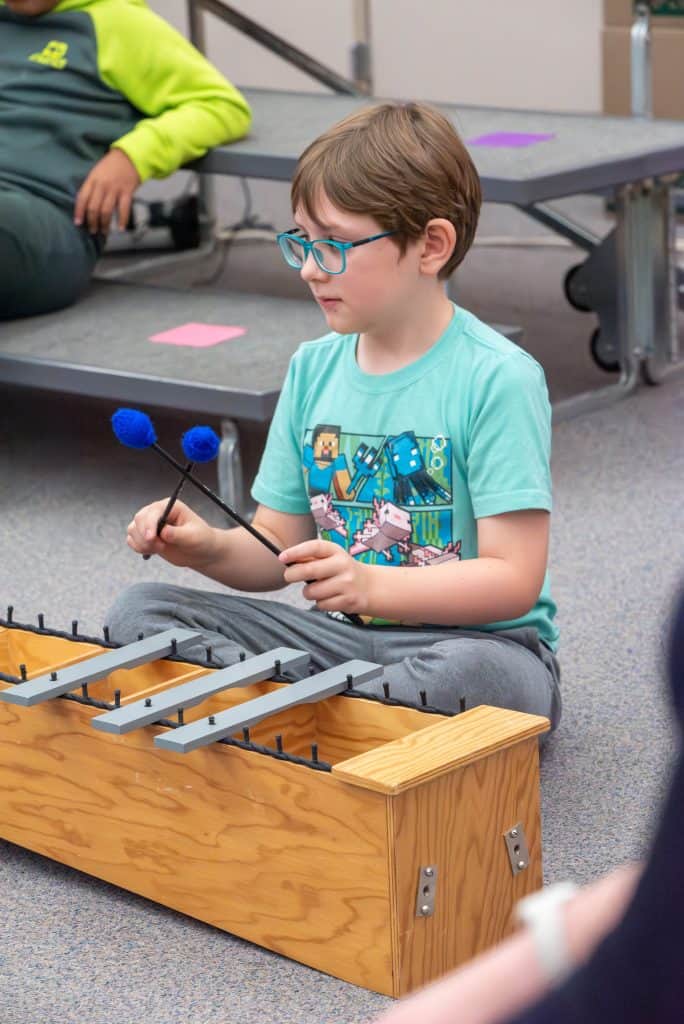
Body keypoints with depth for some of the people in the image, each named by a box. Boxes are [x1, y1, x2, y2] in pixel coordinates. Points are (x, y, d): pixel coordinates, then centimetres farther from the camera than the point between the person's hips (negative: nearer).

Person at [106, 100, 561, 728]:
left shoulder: (499, 378, -12)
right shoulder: (312, 369, 7)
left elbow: (514, 578, -17)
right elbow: (279, 547, 13)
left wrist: (371, 585, -30)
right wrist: (209, 548, -10)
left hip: (472, 636, -5)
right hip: (336, 633, 6)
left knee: (489, 674, -41)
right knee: (141, 609, -8)